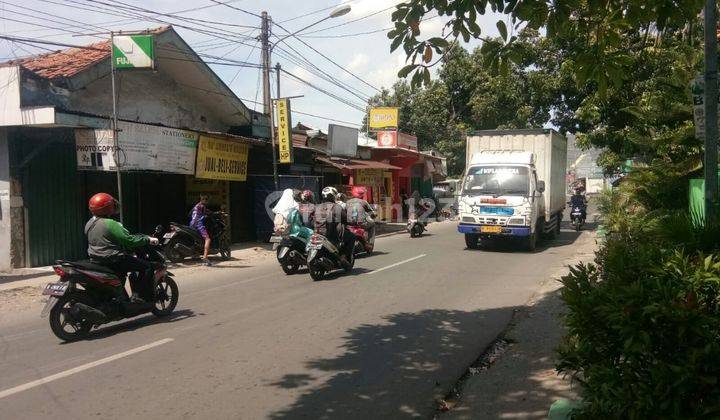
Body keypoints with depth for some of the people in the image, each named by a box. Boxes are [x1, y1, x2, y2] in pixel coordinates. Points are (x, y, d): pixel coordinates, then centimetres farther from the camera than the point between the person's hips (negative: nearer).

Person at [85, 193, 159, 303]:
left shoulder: (89, 223, 8)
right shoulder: (110, 224, -21)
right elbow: (129, 241, -23)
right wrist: (148, 240, -12)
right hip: (113, 260, -10)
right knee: (147, 266, -6)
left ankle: (136, 293, 32)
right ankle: (141, 297, -7)